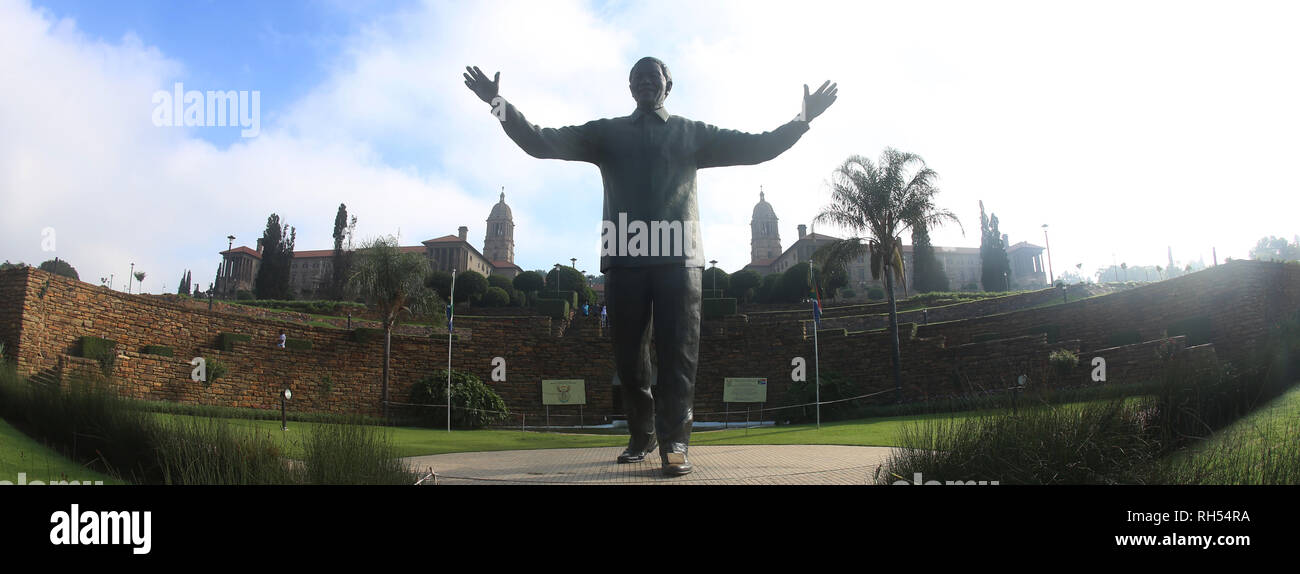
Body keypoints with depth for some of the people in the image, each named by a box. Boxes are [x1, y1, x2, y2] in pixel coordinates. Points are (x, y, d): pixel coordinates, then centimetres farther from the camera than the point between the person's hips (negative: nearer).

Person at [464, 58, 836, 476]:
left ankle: (674, 444, -2)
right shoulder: (607, 132, 18)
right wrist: (499, 105, -1)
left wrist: (802, 120, 1)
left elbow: (756, 147, 13)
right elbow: (540, 142, 11)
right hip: (624, 256, 1)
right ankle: (642, 437, 18)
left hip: (679, 256, -1)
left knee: (679, 353, -6)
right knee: (629, 355, 3)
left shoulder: (692, 134, 18)